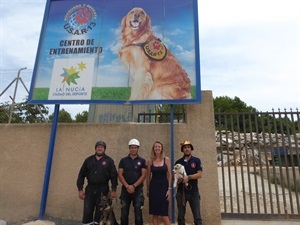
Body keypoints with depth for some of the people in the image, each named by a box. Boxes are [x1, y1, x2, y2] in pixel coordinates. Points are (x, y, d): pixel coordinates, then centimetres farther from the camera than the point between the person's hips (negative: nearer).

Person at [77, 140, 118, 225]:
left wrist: (113, 190, -9)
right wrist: (80, 189, 2)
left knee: (100, 212, 8)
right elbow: (81, 175, 8)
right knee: (87, 212, 4)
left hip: (103, 190, -2)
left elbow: (114, 176, -4)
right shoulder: (88, 160, 6)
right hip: (90, 189, 2)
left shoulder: (109, 161, 0)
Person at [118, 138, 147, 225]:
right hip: (125, 189, 1)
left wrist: (133, 186, -13)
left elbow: (143, 175, -4)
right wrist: (127, 186, -12)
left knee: (138, 213, 4)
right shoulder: (123, 160, 4)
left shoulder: (142, 161, 2)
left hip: (138, 190, -1)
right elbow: (120, 174, -1)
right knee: (124, 213, 8)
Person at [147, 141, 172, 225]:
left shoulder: (166, 159, -2)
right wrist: (148, 190, 10)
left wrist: (169, 189, -6)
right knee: (154, 213, 8)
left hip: (164, 187, -1)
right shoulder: (150, 161, 1)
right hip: (154, 187, 2)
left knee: (164, 213, -1)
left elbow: (169, 175, -1)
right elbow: (148, 177, 8)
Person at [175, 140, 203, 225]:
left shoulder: (196, 160, 3)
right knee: (180, 216, 8)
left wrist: (188, 177, -19)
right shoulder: (178, 162, 7)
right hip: (181, 191, 2)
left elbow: (199, 174, -6)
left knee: (197, 217, 2)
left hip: (193, 191, -1)